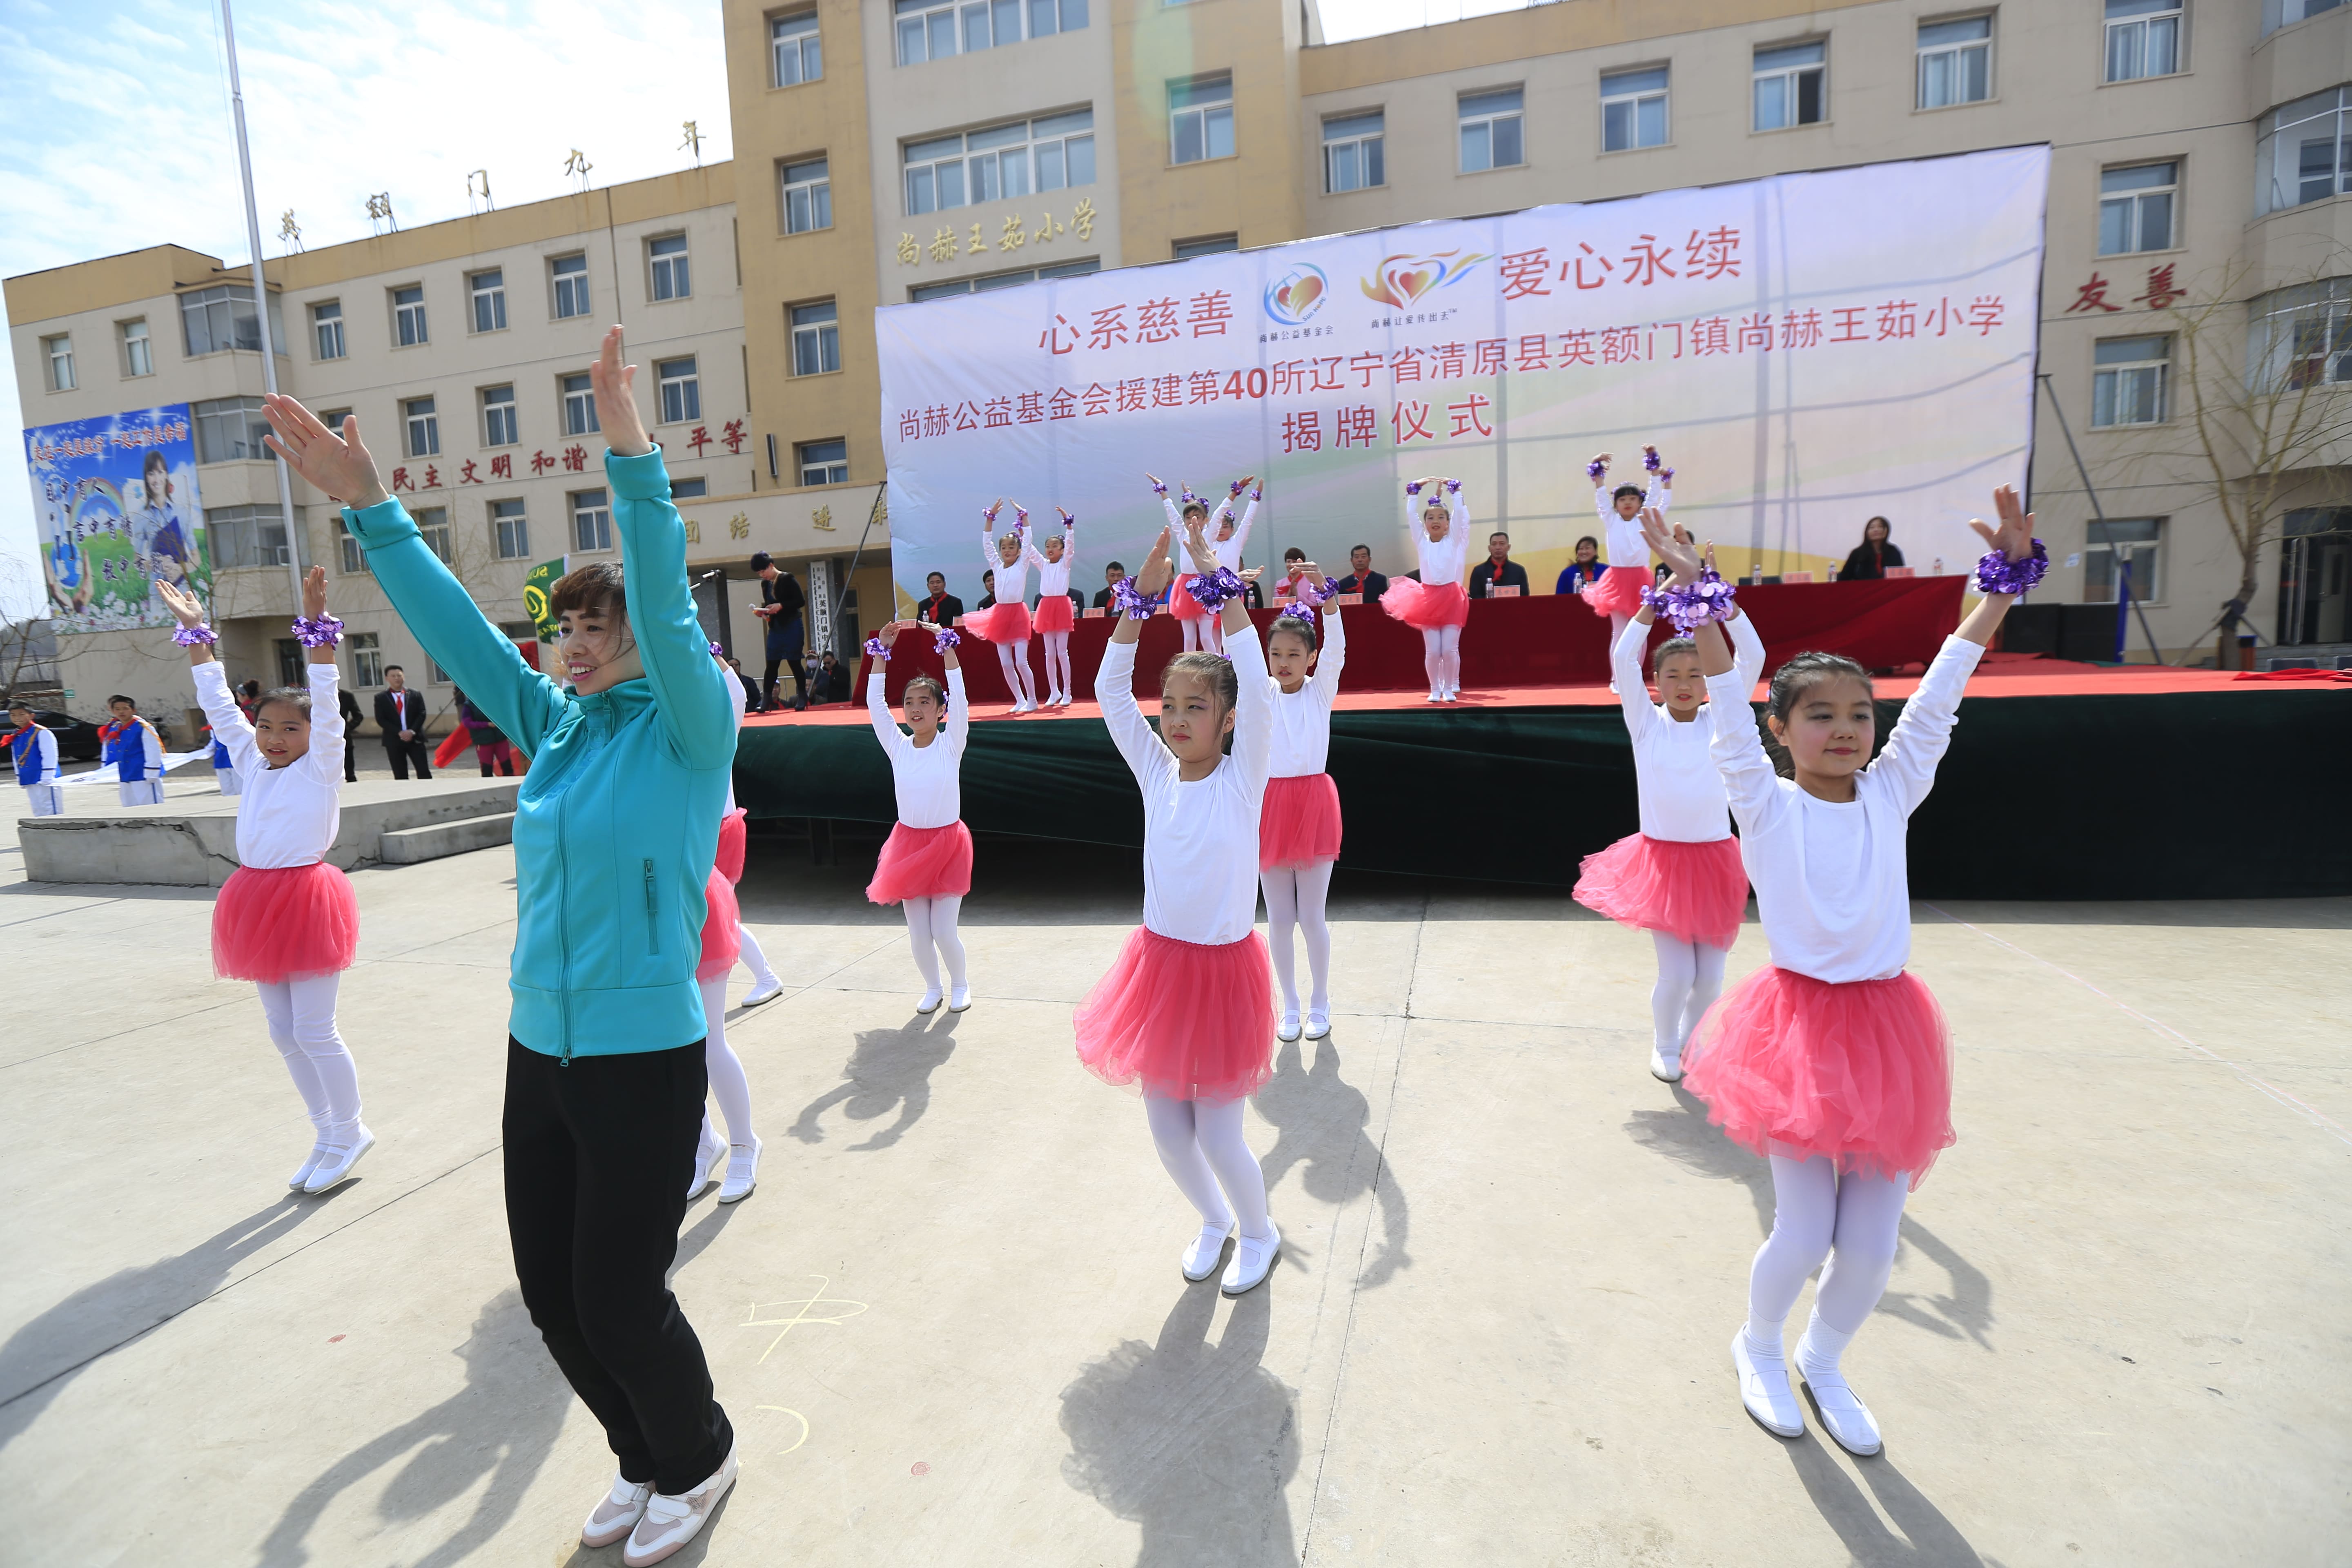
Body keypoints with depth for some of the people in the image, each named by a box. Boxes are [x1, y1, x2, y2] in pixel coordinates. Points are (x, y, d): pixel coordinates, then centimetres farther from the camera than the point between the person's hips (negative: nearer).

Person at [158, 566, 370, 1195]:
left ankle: (349, 1133, 14)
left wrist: (315, 626, -23)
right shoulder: (252, 764, 11)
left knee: (314, 1031, -3)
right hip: (259, 901, 7)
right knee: (284, 1034, 13)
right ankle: (327, 1133, 25)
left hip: (307, 897, -7)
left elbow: (325, 704, -16)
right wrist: (197, 634, 16)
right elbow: (219, 706, 16)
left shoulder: (320, 766, -5)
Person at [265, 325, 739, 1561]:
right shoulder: (556, 727, 7)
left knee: (619, 1299, 4)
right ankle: (644, 1461, 42)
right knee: (551, 1295, 16)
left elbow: (664, 604, -26)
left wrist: (633, 462, -34)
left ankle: (699, 1461, 35)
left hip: (644, 1058, -7)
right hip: (539, 1053, 7)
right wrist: (369, 508, -1)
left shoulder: (690, 730, -11)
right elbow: (453, 628, 6)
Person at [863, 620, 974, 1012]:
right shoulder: (897, 747, 2)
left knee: (944, 931, -2)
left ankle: (960, 984, 25)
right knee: (917, 932, 8)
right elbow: (875, 704, -3)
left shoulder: (951, 744, -6)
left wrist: (945, 644, -19)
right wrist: (881, 651, -5)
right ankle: (932, 987, 31)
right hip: (908, 844, 3)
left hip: (947, 843, -3)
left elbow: (958, 695, -17)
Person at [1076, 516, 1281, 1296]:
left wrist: (1218, 580, -23)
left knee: (1218, 1135, 4)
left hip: (1225, 968, -4)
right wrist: (1142, 595, -11)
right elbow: (1110, 690, -5)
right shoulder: (1156, 773, 0)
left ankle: (1257, 1232, 36)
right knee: (1166, 1128, 14)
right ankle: (1214, 1220, 44)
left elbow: (1255, 685, -24)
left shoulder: (1242, 778, -11)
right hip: (1159, 962, 5)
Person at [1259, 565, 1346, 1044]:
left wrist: (1324, 593, -32)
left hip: (1314, 802, -2)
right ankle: (1290, 1005, 26)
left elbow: (1336, 646, -16)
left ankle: (1320, 1004, 25)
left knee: (1311, 917, 5)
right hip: (1271, 804, 2)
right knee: (1279, 919, 9)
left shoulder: (1322, 689, -1)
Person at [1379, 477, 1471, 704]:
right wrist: (1415, 489, 8)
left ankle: (1450, 688, 9)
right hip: (1428, 597, 1)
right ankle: (1435, 689, 11)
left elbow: (1460, 514, 2)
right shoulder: (1422, 542, 10)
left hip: (1451, 597, -1)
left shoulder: (1454, 540, 8)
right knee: (1432, 651, -1)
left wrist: (1454, 488, 5)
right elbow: (1411, 516, 7)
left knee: (1450, 649, -4)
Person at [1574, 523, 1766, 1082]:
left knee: (1710, 976, 8)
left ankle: (1691, 1044, 35)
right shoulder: (1646, 722, -2)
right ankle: (1664, 1048, 23)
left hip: (1715, 860, 2)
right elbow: (1623, 659, -13)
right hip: (1662, 859, -2)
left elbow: (1752, 657, -9)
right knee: (1676, 973, -4)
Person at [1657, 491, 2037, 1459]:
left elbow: (1940, 694, 2)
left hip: (1885, 1026, 4)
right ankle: (1759, 1346, 34)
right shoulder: (1766, 803, -6)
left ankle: (1823, 1361, 39)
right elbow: (1727, 707, -14)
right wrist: (1698, 596, -20)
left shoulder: (1890, 794, 3)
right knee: (1804, 1236, 2)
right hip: (1799, 1024, -3)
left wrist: (2007, 572, 2)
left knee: (1871, 1248, 9)